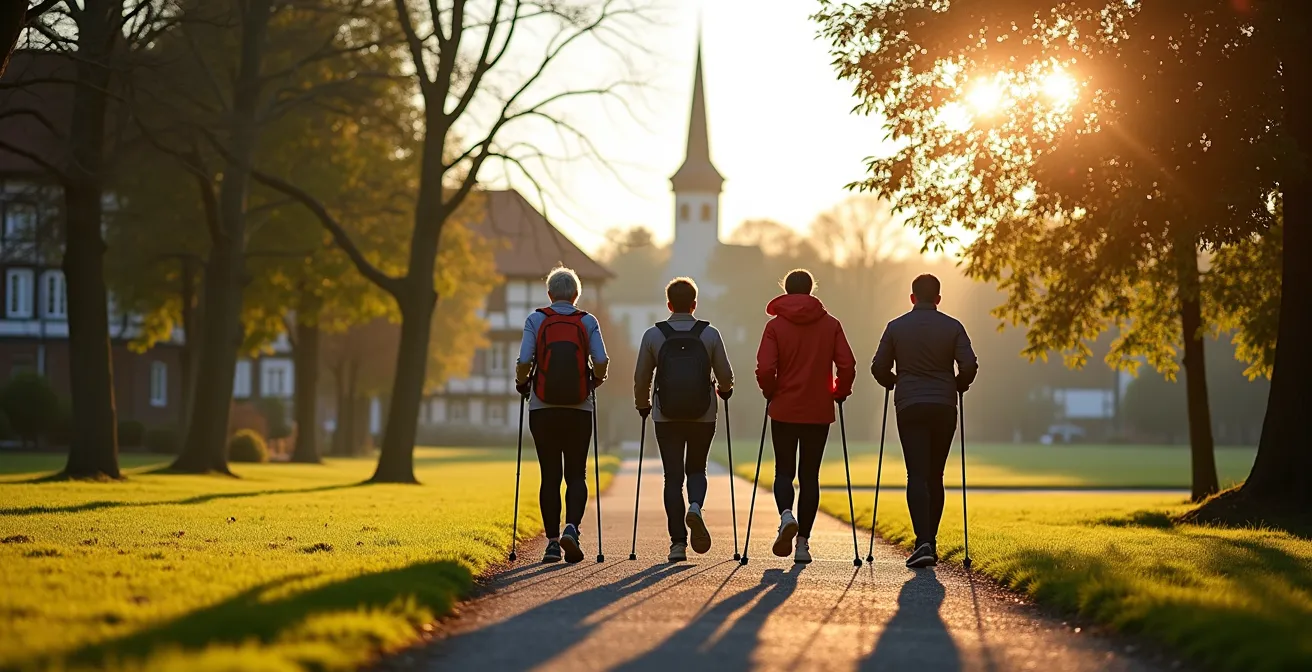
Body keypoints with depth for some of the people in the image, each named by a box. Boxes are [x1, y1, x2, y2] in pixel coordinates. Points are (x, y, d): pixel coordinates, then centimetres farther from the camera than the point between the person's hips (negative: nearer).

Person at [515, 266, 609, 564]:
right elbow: (601, 363, -6)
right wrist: (595, 381, 14)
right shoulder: (588, 322, 3)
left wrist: (521, 383, 12)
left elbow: (524, 362, -8)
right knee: (576, 474, 6)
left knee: (550, 475, 5)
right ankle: (571, 527, -17)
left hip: (543, 408, 0)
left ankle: (552, 541, 2)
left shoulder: (535, 320, 1)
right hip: (579, 409, 0)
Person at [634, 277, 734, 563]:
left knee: (673, 477, 5)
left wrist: (643, 405, 22)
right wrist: (724, 390, 26)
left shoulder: (653, 335, -2)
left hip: (666, 417, 0)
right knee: (696, 469, 18)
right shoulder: (710, 334, -2)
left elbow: (641, 378, 3)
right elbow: (726, 376, 2)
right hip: (703, 416, 0)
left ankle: (678, 542, -1)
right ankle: (695, 507, -13)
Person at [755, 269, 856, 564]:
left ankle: (786, 516, -20)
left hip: (784, 410, -1)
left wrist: (771, 393, 6)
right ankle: (803, 542, 5)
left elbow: (765, 368, -12)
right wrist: (839, 393, 10)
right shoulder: (831, 324, 2)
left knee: (784, 471, 10)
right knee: (809, 475, 8)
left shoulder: (775, 325, -3)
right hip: (819, 412, 1)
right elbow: (847, 365, -6)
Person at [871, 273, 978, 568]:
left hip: (910, 408, -1)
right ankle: (930, 543, 11)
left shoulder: (896, 327, 3)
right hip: (944, 408, 1)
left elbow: (878, 367, 4)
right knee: (935, 477, 11)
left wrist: (894, 383, 24)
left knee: (917, 475, -6)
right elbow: (969, 365, -5)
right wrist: (958, 386, 14)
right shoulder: (952, 327, 2)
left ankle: (923, 542, -23)